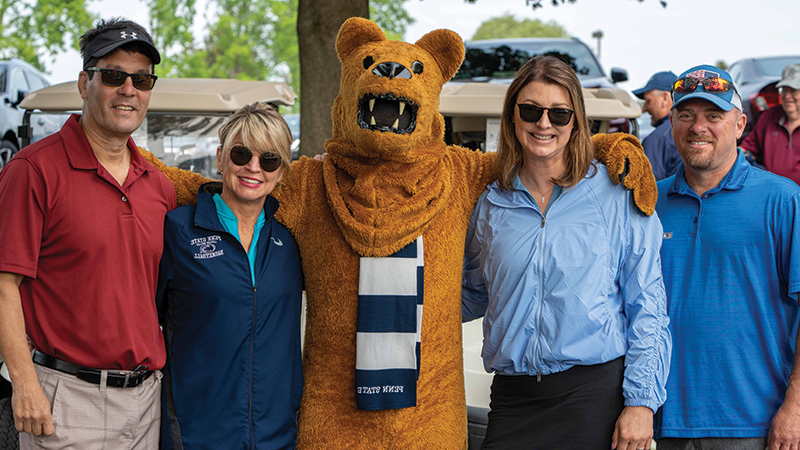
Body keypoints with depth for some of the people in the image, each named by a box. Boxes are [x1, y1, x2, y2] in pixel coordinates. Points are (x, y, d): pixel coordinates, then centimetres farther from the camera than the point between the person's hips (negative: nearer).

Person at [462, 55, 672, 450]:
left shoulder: (617, 195, -1)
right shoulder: (491, 204, 8)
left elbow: (647, 306, -2)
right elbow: (472, 294, 21)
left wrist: (641, 401, -8)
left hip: (597, 393, -3)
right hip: (512, 400, 3)